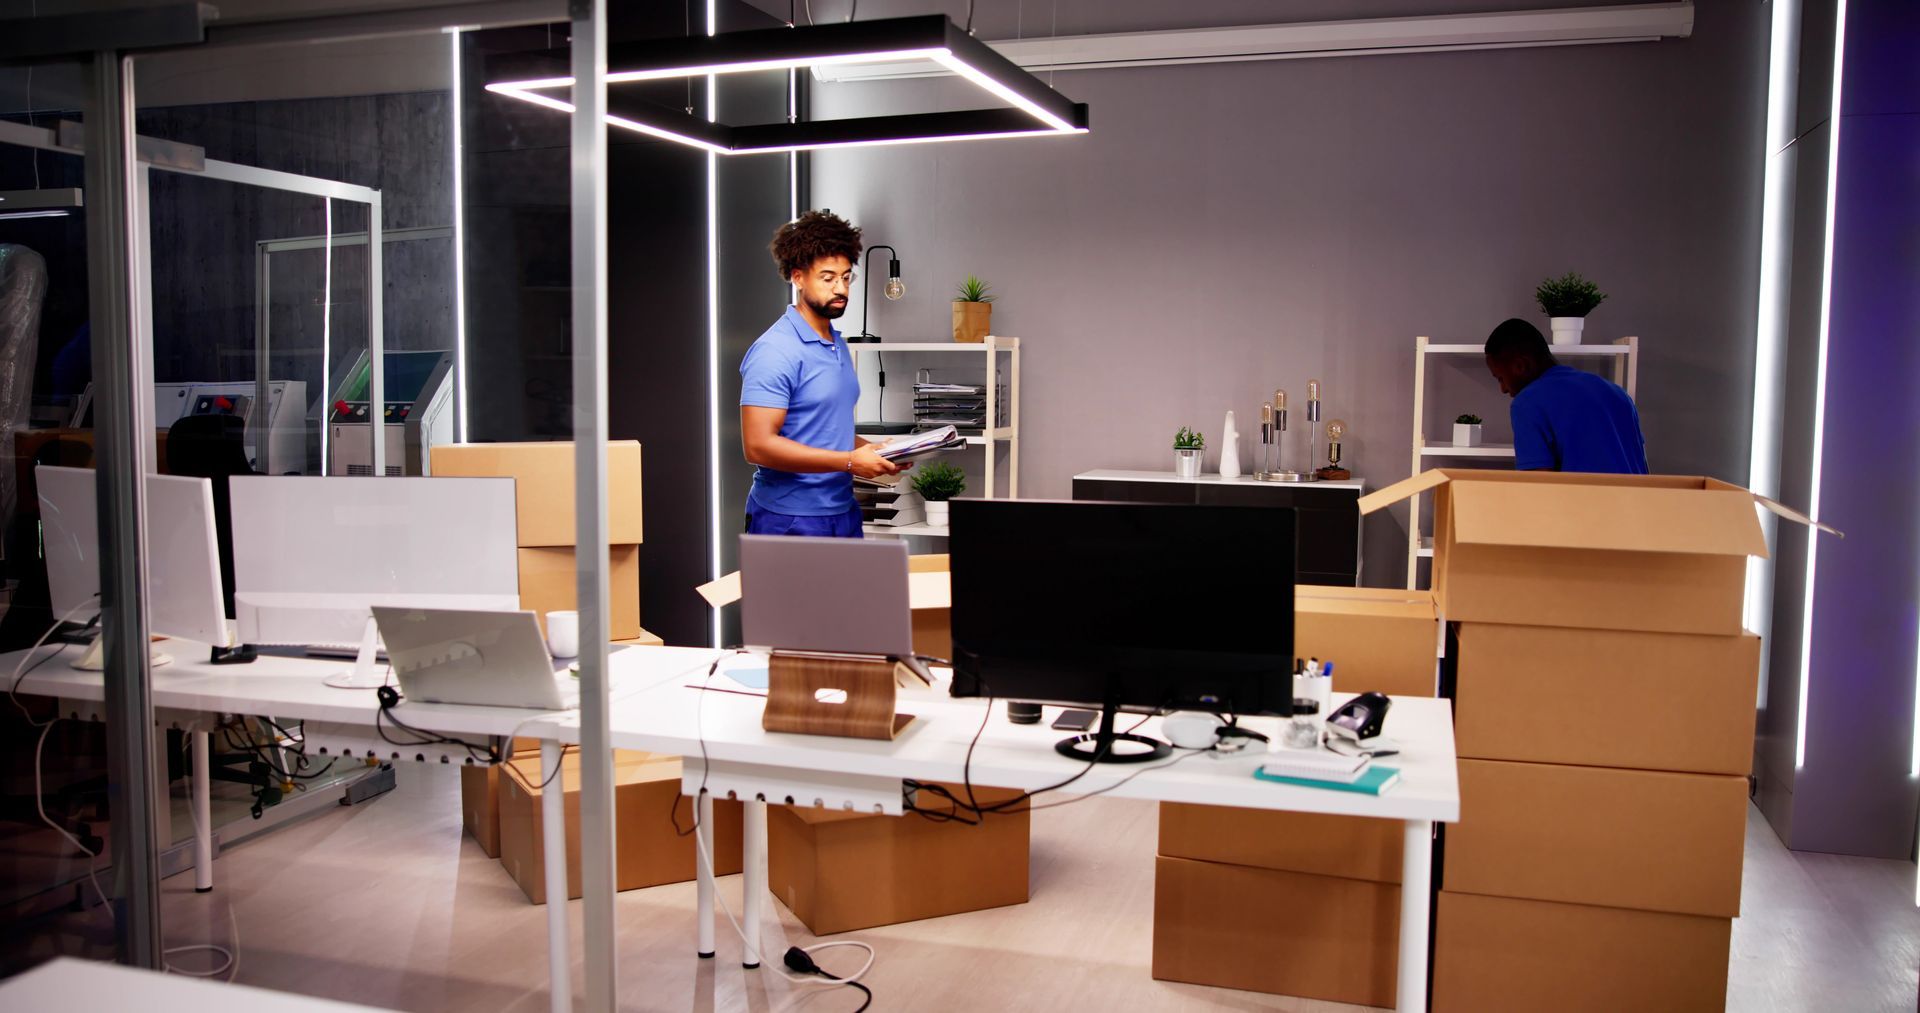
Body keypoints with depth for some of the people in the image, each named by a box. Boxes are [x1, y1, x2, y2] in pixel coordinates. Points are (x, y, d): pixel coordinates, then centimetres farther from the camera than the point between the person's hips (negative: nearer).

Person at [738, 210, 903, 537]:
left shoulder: (838, 346, 13)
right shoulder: (775, 350, -14)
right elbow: (758, 446, -21)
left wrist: (874, 451, 4)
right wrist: (849, 461, -20)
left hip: (843, 512, 8)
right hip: (789, 520, -8)